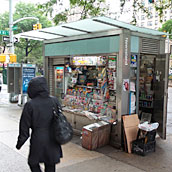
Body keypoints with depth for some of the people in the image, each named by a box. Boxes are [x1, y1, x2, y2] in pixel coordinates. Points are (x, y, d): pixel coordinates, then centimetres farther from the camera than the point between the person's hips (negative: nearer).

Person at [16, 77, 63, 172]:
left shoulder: (30, 105, -15)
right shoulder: (55, 101, -4)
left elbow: (24, 126, -8)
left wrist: (20, 143, 6)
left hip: (38, 140, -4)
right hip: (53, 141, 4)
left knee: (33, 163, 19)